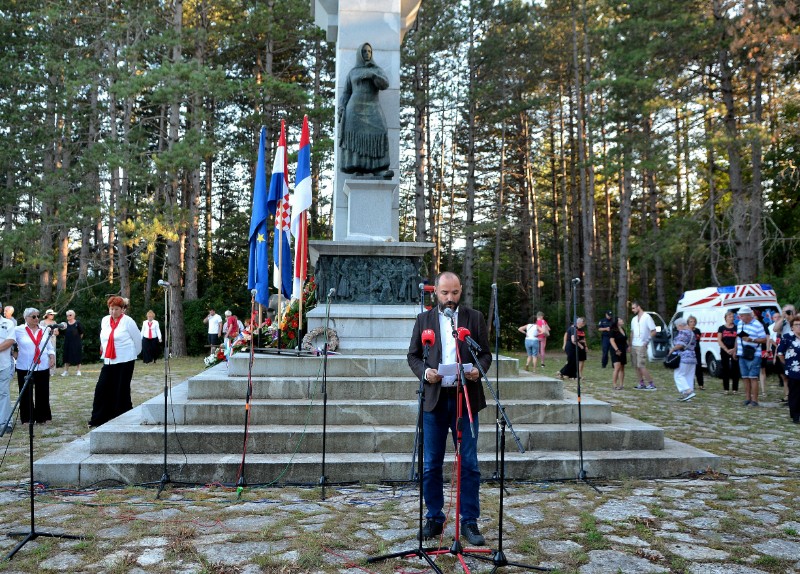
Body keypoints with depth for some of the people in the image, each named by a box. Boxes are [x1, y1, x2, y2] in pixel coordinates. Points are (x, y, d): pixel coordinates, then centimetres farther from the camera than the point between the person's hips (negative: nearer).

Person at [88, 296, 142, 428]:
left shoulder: (128, 321, -8)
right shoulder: (105, 320, 8)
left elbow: (137, 339, 0)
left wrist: (134, 353, 10)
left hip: (125, 361, -5)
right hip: (108, 360, 5)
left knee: (121, 390, 0)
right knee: (102, 388, 1)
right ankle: (98, 419, 9)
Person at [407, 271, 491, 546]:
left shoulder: (474, 317, 6)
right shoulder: (424, 319, 8)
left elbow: (486, 353, 8)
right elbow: (413, 355, 9)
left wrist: (479, 369, -13)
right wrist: (424, 371, -11)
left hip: (465, 398, -1)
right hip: (434, 399, 1)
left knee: (469, 464, 2)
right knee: (431, 465, 7)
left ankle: (469, 522, 14)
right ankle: (434, 519, 21)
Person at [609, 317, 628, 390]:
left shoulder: (623, 330, 14)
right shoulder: (613, 331, -10)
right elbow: (611, 340, -17)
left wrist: (627, 347, 11)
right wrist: (616, 350, -23)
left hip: (623, 351, 8)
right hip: (616, 351, -8)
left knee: (622, 368, 9)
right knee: (617, 367, -17)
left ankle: (621, 384, 13)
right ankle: (614, 384, -13)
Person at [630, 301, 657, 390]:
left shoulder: (647, 317, -8)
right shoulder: (634, 319, 14)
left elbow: (654, 331, -9)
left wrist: (647, 340, -14)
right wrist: (630, 345, 13)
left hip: (641, 346, -7)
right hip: (634, 346, 7)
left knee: (641, 366, -11)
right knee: (636, 366, 8)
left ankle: (651, 384, -4)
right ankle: (641, 383, 16)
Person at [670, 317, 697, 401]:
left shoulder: (683, 332, -10)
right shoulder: (692, 333, 20)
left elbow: (680, 345, -20)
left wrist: (672, 349, -7)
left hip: (684, 358, -10)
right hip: (692, 357, 10)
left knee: (678, 375, -6)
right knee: (689, 377, 8)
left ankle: (688, 391, -17)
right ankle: (686, 395, 9)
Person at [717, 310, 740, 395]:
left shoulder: (736, 328, 6)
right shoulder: (721, 328, 6)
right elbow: (719, 340, 1)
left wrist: (734, 350, -12)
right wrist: (727, 350, -9)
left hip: (735, 351, 0)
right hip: (724, 351, 0)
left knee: (735, 370, -1)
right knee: (725, 370, 1)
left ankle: (735, 389, 5)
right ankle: (726, 389, 7)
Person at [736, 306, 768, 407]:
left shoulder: (758, 325, -9)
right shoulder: (740, 324, 13)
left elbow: (764, 339, -11)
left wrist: (751, 340, -22)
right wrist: (735, 350, 22)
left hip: (753, 356, -7)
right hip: (742, 355, 7)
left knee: (753, 378, -6)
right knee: (745, 378, 10)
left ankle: (754, 400, -3)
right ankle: (747, 399, 17)